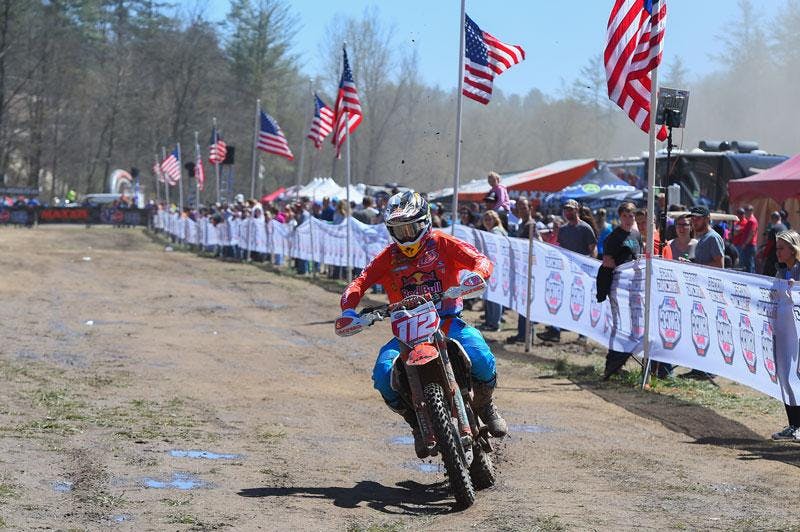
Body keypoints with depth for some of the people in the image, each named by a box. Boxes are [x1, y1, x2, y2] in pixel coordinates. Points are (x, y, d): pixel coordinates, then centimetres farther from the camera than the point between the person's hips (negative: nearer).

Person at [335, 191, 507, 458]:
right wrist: (348, 310, -19)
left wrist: (475, 275, -32)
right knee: (383, 374, -24)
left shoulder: (442, 243, 3)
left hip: (448, 321, -2)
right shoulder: (388, 257, 10)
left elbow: (481, 260, -8)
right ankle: (416, 421, 2)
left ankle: (485, 405, 5)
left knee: (482, 360, -30)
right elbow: (360, 283, 1)